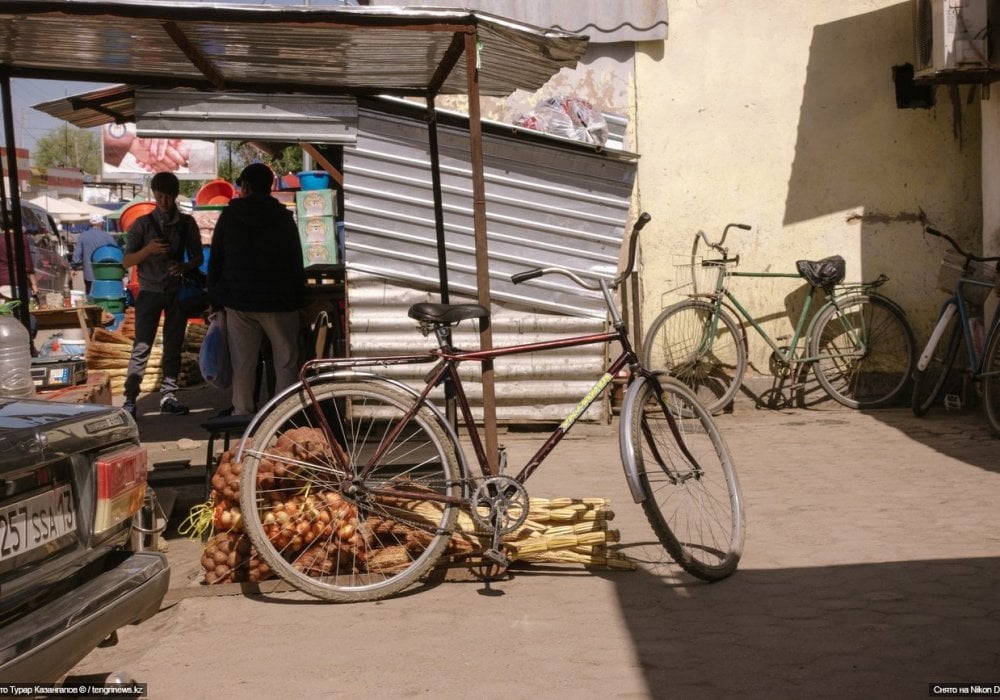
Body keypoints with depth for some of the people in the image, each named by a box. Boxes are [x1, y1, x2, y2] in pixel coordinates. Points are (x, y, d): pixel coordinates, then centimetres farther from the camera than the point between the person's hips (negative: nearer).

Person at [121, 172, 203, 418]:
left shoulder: (186, 223, 5)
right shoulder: (143, 224, -1)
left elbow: (197, 257, 10)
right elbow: (127, 261, -2)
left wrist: (184, 266, -12)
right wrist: (148, 250, -20)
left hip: (178, 291, 3)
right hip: (150, 291, -2)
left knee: (174, 346, 6)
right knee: (142, 346, -7)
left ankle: (168, 396, 12)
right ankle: (130, 398, -5)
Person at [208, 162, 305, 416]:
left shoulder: (229, 215, 4)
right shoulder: (284, 217, 2)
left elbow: (215, 260, 6)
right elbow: (297, 262, 3)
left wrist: (215, 299, 11)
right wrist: (299, 298, 8)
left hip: (239, 302, 1)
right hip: (279, 301, -1)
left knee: (242, 364, 5)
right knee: (286, 362, 3)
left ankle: (242, 414, 6)